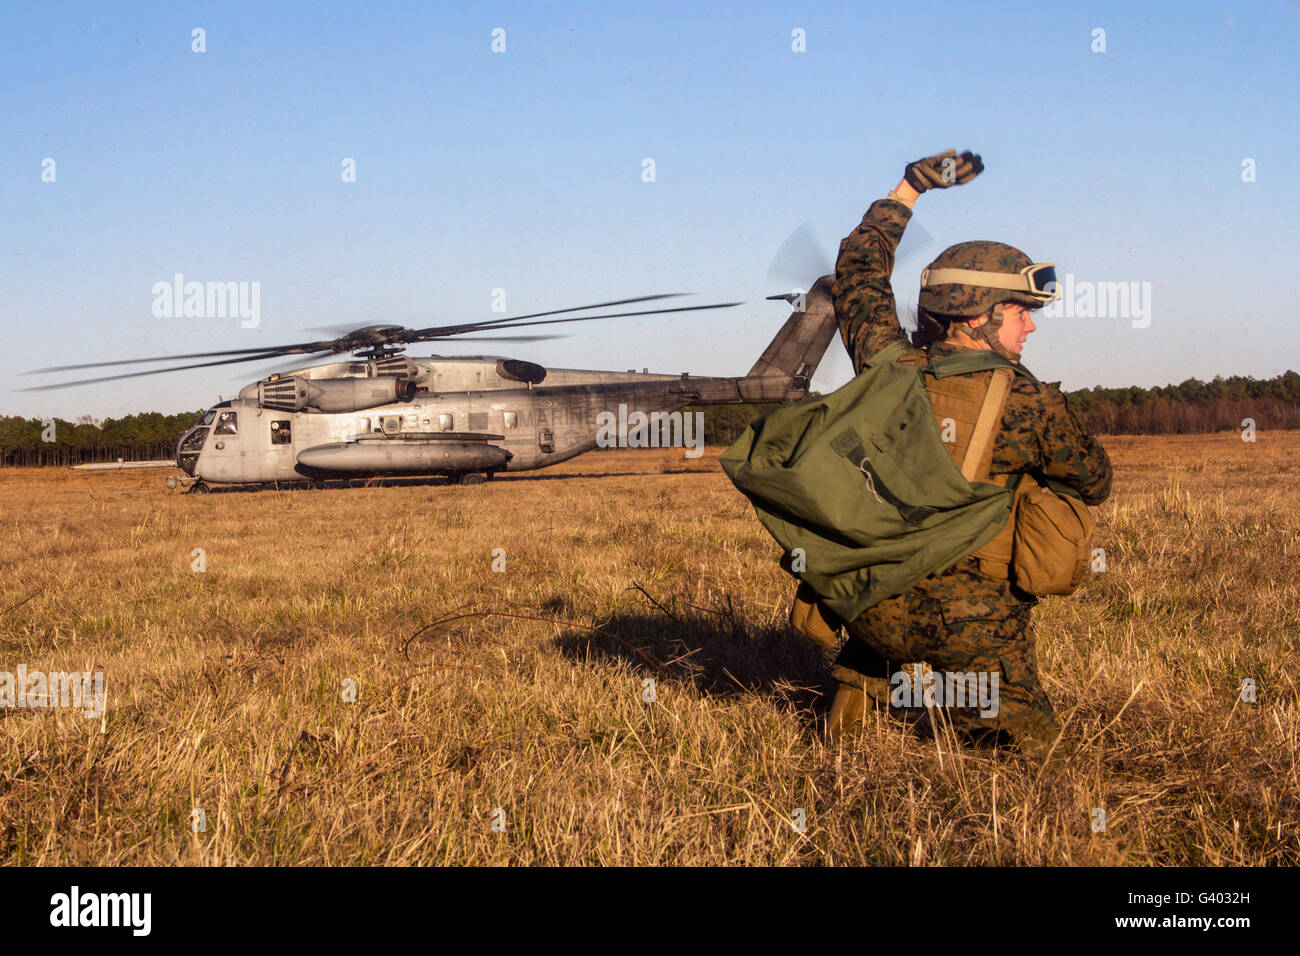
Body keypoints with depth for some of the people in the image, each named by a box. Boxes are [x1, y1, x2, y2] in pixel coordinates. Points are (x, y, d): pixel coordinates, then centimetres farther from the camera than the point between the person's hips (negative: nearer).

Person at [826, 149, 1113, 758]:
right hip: (974, 625, -4)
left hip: (876, 611, 4)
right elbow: (1095, 483, 8)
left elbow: (857, 268, 17)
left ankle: (858, 685, 19)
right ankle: (969, 703, -13)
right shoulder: (1030, 404, -10)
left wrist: (909, 188, 25)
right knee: (1031, 739, 16)